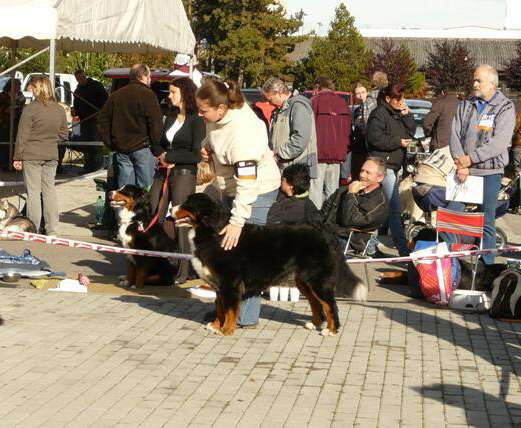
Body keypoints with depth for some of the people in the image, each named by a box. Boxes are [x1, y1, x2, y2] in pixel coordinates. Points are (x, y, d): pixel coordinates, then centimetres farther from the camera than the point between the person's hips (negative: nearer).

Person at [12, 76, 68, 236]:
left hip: (31, 155, -4)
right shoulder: (59, 110, 1)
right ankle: (52, 229, 13)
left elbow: (22, 135, -9)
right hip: (51, 156, 4)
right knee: (49, 190, 11)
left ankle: (33, 229, 3)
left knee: (33, 192, 1)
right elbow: (64, 134, 10)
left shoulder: (30, 109, -13)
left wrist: (17, 157, -3)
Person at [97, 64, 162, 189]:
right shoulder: (147, 95, -7)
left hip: (121, 148, 6)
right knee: (146, 188, -2)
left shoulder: (116, 95, 13)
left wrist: (110, 143, 14)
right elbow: (156, 123, -14)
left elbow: (102, 120, 14)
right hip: (142, 148, -6)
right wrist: (155, 143, -4)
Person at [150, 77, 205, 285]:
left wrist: (169, 156, -9)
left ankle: (184, 269, 4)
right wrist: (161, 156, -4)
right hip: (163, 172, 7)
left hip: (184, 174, -7)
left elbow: (197, 154, -13)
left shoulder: (196, 120, -7)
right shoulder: (171, 117, 15)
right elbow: (157, 145, 18)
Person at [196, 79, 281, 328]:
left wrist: (237, 221, -37)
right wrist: (208, 147, -1)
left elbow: (247, 183, -35)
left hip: (256, 190, -10)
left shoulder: (243, 132, -33)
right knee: (226, 249, 14)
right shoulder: (218, 114, -6)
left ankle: (247, 317, -5)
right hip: (232, 188, 10)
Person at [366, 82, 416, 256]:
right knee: (395, 207, -13)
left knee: (393, 207, 10)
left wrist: (407, 115, 0)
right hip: (384, 164, -9)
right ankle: (402, 248, -17)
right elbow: (375, 138, -18)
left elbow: (411, 132, 14)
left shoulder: (400, 113, 19)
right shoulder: (379, 114, -8)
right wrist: (399, 142, -12)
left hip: (397, 164, 9)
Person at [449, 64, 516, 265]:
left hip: (489, 172, -4)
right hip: (464, 171, 4)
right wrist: (460, 162, -12)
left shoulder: (505, 108, -3)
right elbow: (455, 134, 3)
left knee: (486, 221, 0)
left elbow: (500, 142, -14)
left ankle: (487, 266, 9)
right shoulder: (465, 105, 11)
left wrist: (470, 158, -16)